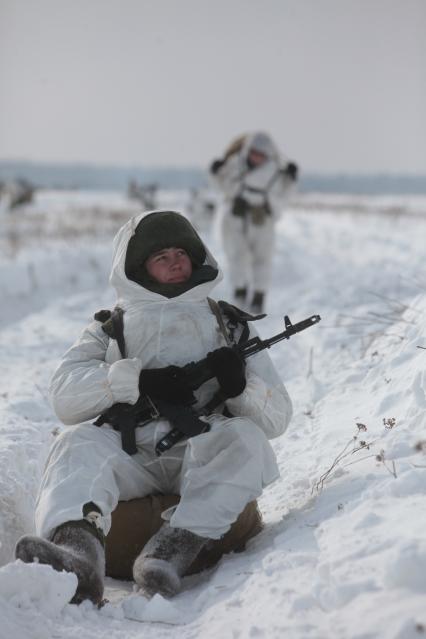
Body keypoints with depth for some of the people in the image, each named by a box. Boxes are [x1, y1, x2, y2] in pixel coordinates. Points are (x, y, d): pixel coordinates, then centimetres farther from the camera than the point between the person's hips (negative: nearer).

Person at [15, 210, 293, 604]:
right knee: (80, 441, -31)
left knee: (244, 437, -32)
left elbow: (278, 417, 15)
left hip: (205, 457, 0)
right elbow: (65, 395, 6)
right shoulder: (109, 328, 26)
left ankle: (174, 551, -49)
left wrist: (240, 387, -8)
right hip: (129, 456, 0)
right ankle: (77, 549, -59)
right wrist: (137, 379, -10)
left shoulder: (231, 325, 26)